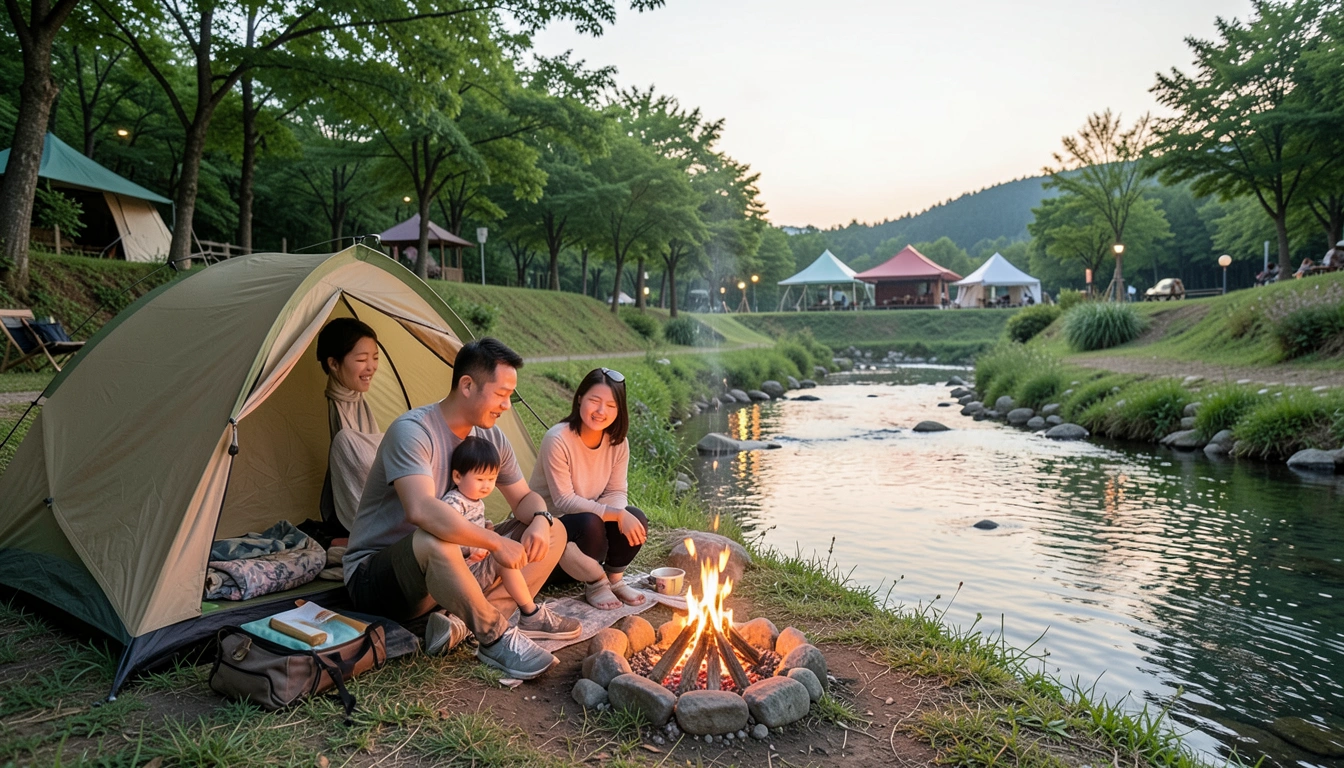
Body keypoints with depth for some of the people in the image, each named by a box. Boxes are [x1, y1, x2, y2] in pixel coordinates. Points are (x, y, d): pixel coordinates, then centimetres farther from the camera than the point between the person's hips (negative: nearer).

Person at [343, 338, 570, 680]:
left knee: (553, 532, -1)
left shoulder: (490, 436, 1)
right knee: (434, 540, -43)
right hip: (375, 581, -8)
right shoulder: (411, 431, -24)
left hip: (449, 566, 8)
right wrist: (496, 542, -35)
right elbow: (422, 510, -40)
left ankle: (466, 622, -15)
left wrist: (540, 520, -16)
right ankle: (496, 638, -23)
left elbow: (525, 498, 8)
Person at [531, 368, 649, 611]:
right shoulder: (558, 440, -27)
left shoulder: (618, 442, -9)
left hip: (590, 516, 5)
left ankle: (614, 580, 3)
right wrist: (616, 514, -34)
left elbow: (617, 492, -3)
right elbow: (563, 501, -26)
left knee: (636, 519, -22)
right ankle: (595, 584, -6)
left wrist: (621, 513, -29)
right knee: (590, 524, -36)